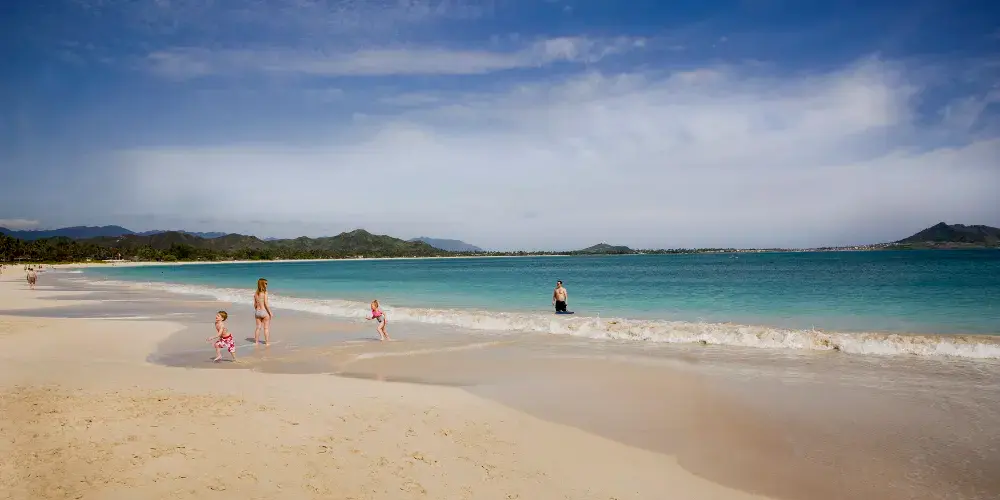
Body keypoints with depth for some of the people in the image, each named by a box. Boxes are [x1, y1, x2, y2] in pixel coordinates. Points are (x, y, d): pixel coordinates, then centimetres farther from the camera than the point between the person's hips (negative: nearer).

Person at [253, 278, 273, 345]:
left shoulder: (255, 293, 4)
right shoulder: (265, 292, -14)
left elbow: (255, 304, 9)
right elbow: (266, 303, -16)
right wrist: (270, 313, -10)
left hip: (257, 311, 6)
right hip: (264, 311, -5)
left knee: (258, 327, 15)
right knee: (266, 328, 5)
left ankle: (256, 341, 20)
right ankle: (267, 342, 9)